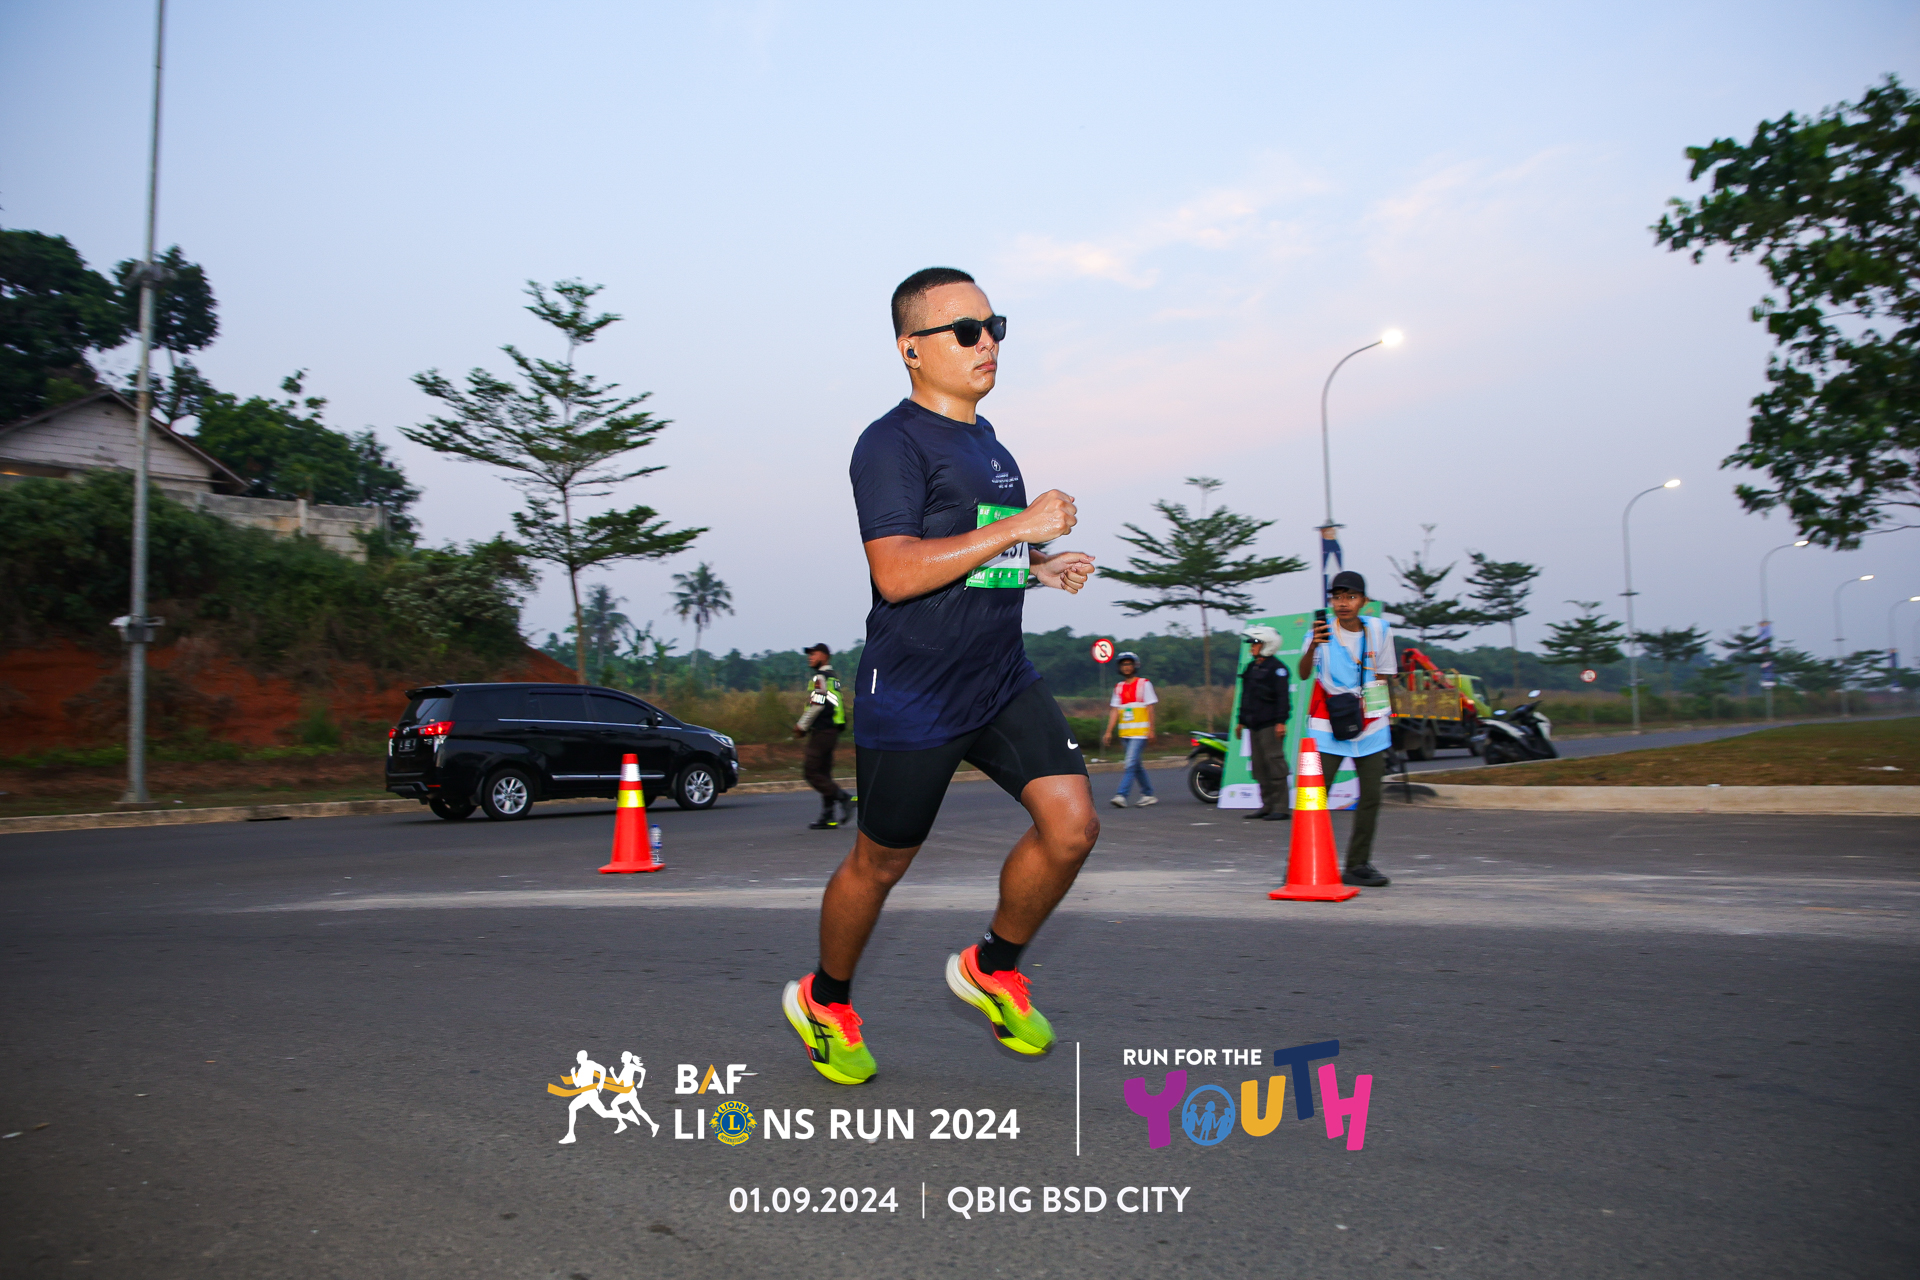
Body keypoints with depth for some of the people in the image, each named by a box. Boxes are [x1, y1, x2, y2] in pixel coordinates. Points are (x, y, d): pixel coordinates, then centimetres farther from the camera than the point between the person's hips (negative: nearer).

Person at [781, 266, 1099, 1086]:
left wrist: (1039, 568, 9)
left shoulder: (988, 443, 15)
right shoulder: (891, 444, -13)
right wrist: (1020, 527, -22)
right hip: (910, 700, -7)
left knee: (1072, 824, -8)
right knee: (880, 864, 8)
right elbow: (896, 573, -25)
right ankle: (823, 1001, 35)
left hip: (1002, 681, 7)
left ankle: (993, 969, 17)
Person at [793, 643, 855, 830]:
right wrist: (804, 726, 19)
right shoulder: (833, 678, 20)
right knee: (824, 774, 10)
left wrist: (802, 726, -8)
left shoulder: (819, 678, -10)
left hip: (822, 732, -10)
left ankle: (844, 797, -14)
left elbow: (817, 704, -19)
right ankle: (828, 817, 8)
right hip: (832, 732, 10)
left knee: (811, 772, -9)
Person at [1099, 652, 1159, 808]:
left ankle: (1121, 795, -19)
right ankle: (1148, 795, 21)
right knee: (1137, 765, 11)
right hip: (1125, 733, 6)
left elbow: (1150, 707, -3)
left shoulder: (1144, 684, 0)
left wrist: (1151, 730, -10)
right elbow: (1115, 710, 10)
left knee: (1131, 763, -14)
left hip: (1140, 732, -6)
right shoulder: (1118, 687, 13)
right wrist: (1109, 731, 2)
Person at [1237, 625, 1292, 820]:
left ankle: (1281, 807, -6)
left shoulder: (1276, 668, -7)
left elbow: (1283, 697, -14)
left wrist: (1281, 721, -20)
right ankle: (1267, 805, 15)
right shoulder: (1251, 667, 19)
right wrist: (1242, 720, 24)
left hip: (1270, 725, -9)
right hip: (1254, 725, 9)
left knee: (1275, 763, -9)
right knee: (1259, 766, 9)